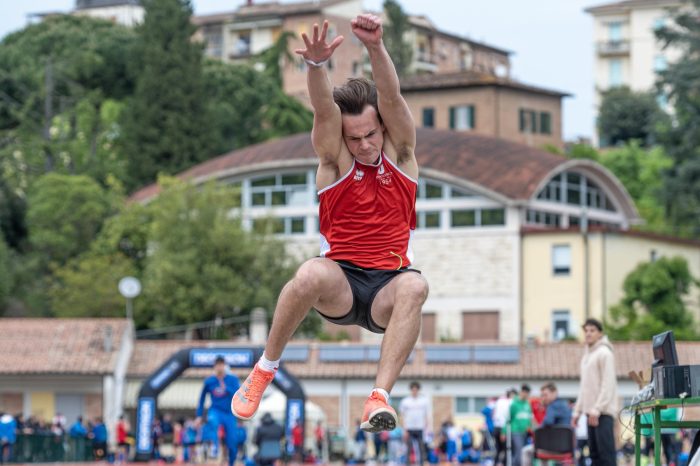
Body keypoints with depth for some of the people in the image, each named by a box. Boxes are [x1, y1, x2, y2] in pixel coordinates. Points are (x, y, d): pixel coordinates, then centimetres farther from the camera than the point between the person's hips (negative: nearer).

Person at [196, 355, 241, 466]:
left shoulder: (233, 379, -2)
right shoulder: (209, 381, 0)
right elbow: (202, 399, 11)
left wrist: (226, 388, -27)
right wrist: (199, 416, 8)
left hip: (229, 413, 1)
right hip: (215, 411, -1)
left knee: (232, 444, 0)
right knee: (213, 423, -38)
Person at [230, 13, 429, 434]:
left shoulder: (399, 150, 3)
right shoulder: (335, 157, 2)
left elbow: (391, 97, -15)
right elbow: (324, 110, -19)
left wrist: (376, 47, -34)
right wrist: (318, 63, -40)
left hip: (387, 287, 0)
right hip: (341, 282, 0)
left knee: (414, 286, -37)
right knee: (311, 274, -37)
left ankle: (380, 398, -45)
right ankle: (266, 369, -16)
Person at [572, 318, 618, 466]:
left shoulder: (604, 353, -7)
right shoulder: (586, 355, 20)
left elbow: (608, 383, -14)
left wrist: (597, 409, -20)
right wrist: (577, 410, 19)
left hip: (603, 411, -9)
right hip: (591, 411, 9)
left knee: (605, 449, -12)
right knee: (594, 451, 7)